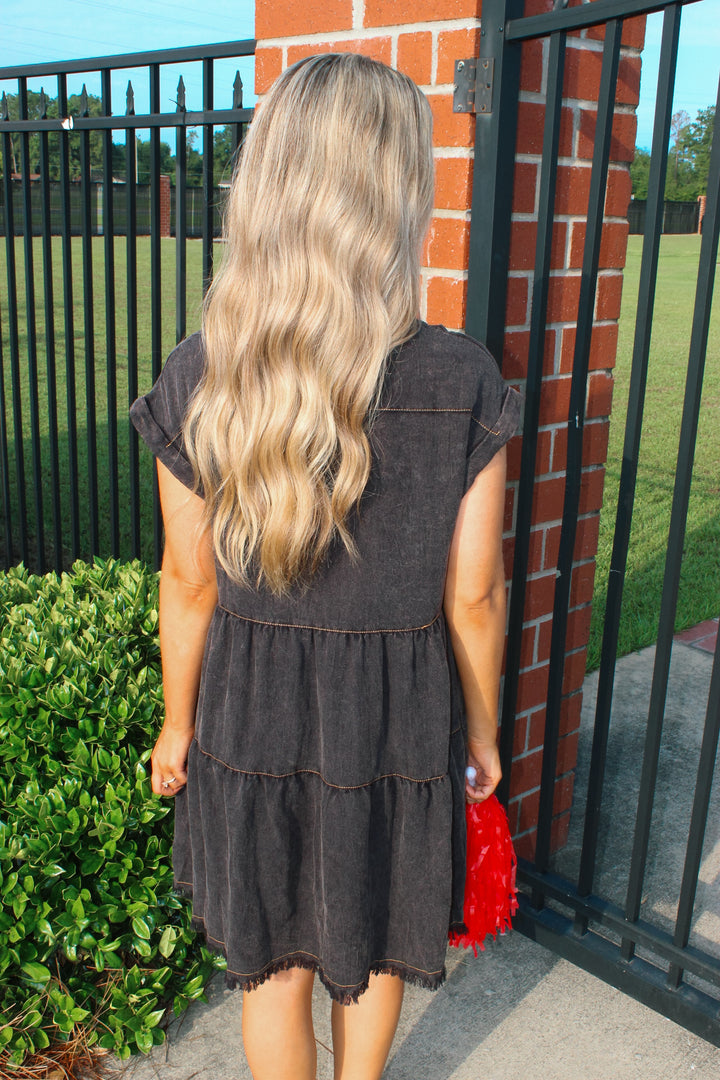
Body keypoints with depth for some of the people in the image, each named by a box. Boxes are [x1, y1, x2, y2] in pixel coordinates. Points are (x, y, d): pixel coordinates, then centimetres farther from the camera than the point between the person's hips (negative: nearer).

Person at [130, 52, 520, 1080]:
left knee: (274, 958, 22)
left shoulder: (200, 378, -15)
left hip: (251, 716, 1)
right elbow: (473, 596, -12)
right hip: (398, 722, 0)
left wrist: (178, 725, 9)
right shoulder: (460, 380, -18)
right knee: (373, 942, 27)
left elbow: (189, 584, -7)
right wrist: (481, 731, 5)